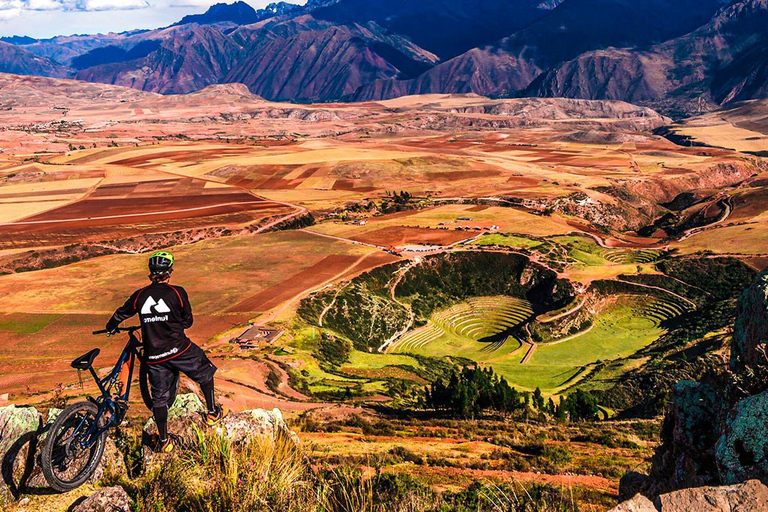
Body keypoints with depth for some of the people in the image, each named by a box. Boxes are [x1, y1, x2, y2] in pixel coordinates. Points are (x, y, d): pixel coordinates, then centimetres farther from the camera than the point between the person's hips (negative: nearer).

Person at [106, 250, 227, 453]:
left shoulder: (139, 296, 1)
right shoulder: (177, 292, -7)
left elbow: (121, 314, 16)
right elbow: (188, 321, 2)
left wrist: (111, 327, 38)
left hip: (154, 356, 3)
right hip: (179, 350, -3)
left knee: (159, 398, 15)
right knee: (205, 373, 23)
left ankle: (163, 441, 20)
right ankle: (212, 413, 30)